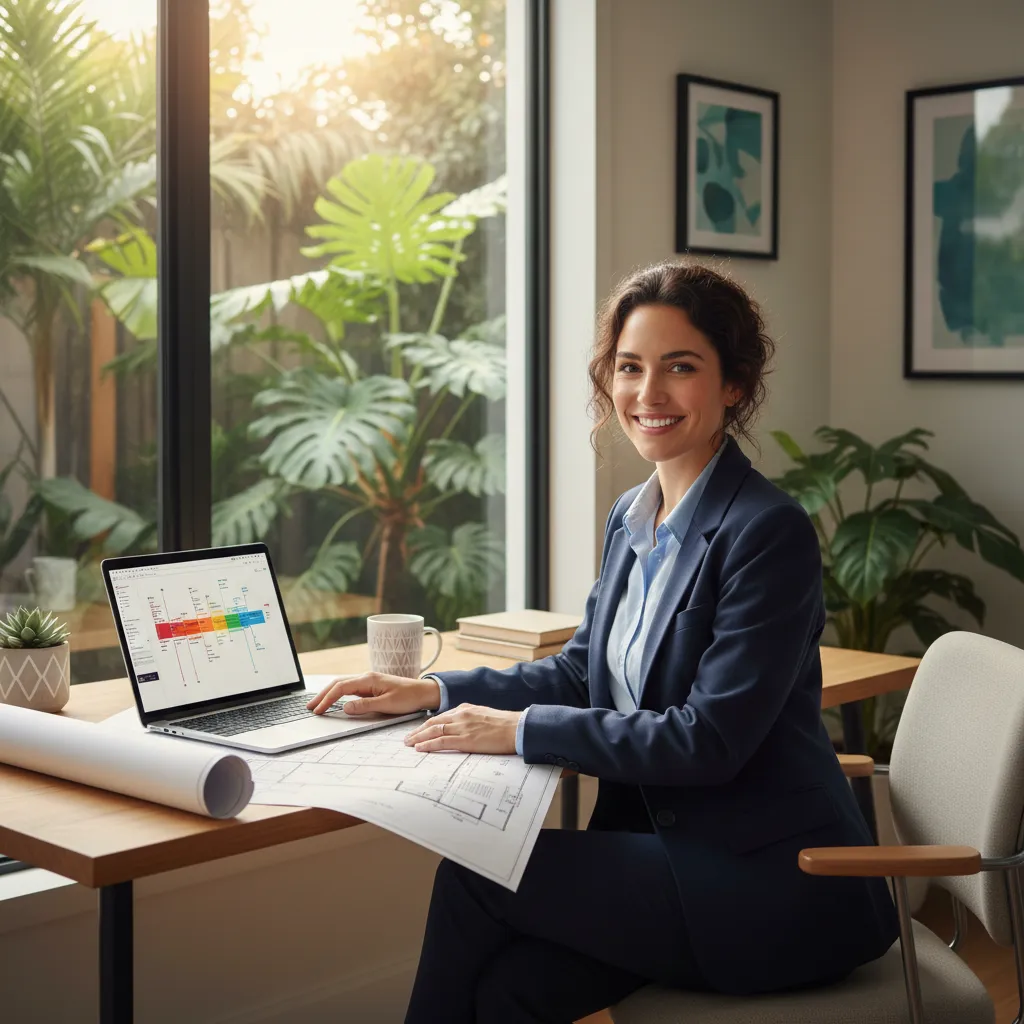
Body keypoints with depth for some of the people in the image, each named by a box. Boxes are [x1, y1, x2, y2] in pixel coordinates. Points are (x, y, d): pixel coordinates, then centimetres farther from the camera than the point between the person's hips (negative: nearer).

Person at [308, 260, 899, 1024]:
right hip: (668, 841, 6)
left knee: (474, 872, -13)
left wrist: (521, 729, -17)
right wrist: (431, 692, 7)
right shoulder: (631, 518, 10)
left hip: (777, 886, -6)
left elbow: (710, 738, -19)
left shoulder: (770, 531, -16)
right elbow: (584, 671, 18)